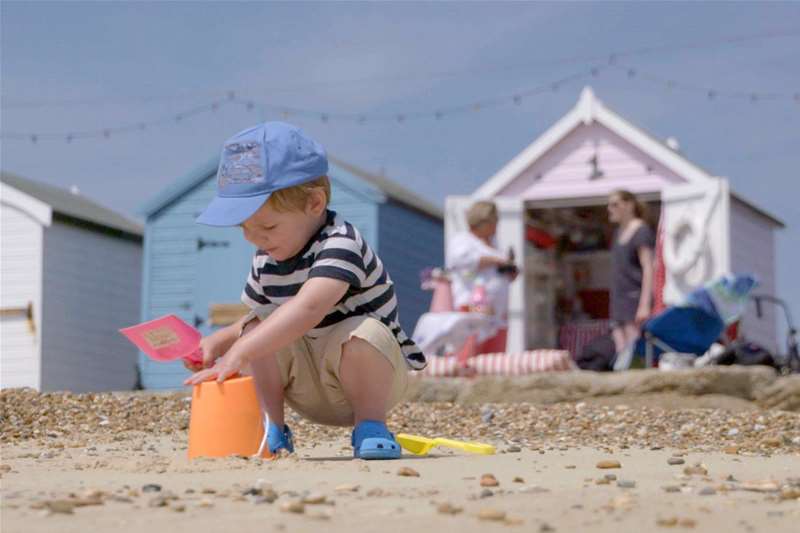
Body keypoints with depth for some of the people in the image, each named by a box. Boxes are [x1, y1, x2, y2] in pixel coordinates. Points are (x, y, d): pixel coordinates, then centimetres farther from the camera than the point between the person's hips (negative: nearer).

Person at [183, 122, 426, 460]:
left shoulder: (340, 244, -26)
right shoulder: (266, 261, 0)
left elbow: (307, 308, -43)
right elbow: (261, 317, 14)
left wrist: (239, 352, -49)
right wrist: (217, 342, -6)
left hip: (367, 373, -6)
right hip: (311, 393, 6)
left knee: (360, 333, -36)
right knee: (256, 332, -17)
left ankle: (370, 424, -15)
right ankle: (271, 429, -6)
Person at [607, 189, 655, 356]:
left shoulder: (641, 231, -6)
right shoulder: (619, 232, 18)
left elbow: (648, 268, -12)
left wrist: (645, 304, -20)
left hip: (635, 298, -8)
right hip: (618, 301, 8)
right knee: (620, 353, 0)